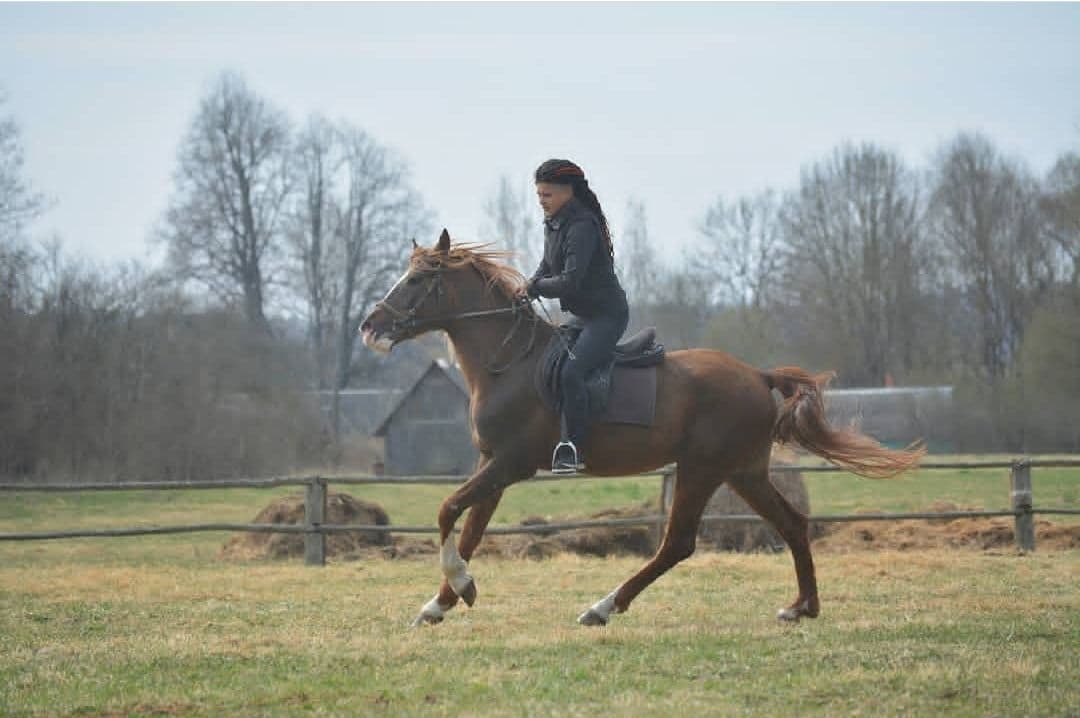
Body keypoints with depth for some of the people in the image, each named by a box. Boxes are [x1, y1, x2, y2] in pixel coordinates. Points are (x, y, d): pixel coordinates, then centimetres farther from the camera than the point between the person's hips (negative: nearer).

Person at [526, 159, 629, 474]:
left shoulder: (582, 227, -21)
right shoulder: (553, 224, 10)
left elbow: (570, 281, -27)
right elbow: (546, 268, 17)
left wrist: (535, 286, -12)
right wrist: (529, 289, -3)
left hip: (607, 315, -11)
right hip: (581, 316, 11)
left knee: (570, 371, -27)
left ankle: (574, 450, -25)